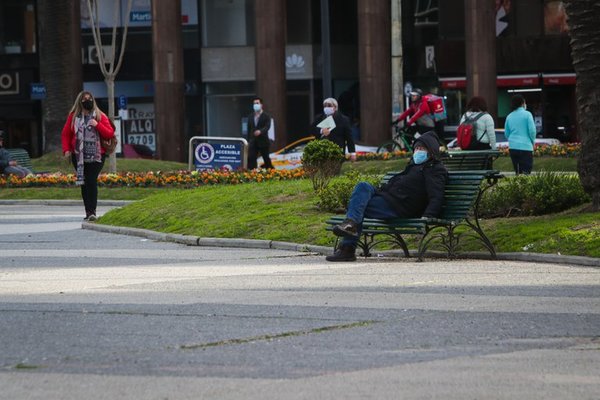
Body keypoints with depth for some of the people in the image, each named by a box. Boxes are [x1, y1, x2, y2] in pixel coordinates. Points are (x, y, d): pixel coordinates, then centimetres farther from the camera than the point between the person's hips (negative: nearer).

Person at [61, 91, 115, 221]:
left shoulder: (100, 116, 5)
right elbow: (65, 134, 11)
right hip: (78, 156, 2)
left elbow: (110, 133, 1)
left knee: (92, 181, -14)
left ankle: (92, 211, -16)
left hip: (96, 156, -2)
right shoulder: (73, 116, 8)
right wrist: (66, 149, -2)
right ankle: (89, 212, 9)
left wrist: (97, 125, -14)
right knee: (84, 183, 3)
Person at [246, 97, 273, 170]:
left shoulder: (266, 116, -2)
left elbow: (267, 126, -16)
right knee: (251, 158, -9)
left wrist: (260, 131, -36)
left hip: (263, 141, -4)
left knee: (266, 159, 6)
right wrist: (248, 141, 11)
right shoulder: (250, 117, 13)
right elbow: (249, 129, 15)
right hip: (253, 142, 4)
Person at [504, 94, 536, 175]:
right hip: (525, 147, -5)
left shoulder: (509, 116, 9)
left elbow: (506, 133, 13)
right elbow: (532, 131, -9)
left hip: (512, 147, 5)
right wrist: (532, 141, 8)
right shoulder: (527, 114, -6)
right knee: (526, 172, -8)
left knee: (517, 172, 12)